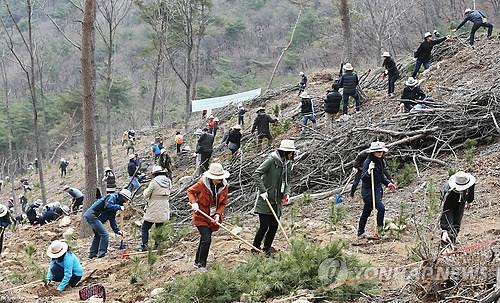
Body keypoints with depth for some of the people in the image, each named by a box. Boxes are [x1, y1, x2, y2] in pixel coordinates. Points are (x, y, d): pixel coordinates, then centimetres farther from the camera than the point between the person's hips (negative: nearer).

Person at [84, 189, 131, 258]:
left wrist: (117, 230, 13)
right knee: (104, 234, -12)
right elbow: (108, 206, -29)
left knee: (98, 235, 23)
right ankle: (102, 254, -10)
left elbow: (112, 219, 21)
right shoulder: (112, 197, -9)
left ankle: (92, 254, 30)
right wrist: (119, 207, -19)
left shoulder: (115, 203, 19)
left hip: (91, 216, 11)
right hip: (92, 215, -11)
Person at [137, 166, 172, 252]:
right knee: (159, 227, 15)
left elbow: (146, 195, -8)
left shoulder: (154, 182, -16)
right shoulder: (168, 182, 3)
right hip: (164, 210, 6)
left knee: (144, 228, 5)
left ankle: (144, 245, 3)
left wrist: (146, 190, 11)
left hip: (154, 210, -6)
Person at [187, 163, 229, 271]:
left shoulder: (224, 186, -6)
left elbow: (223, 203, 2)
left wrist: (218, 214, -13)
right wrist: (193, 202, -20)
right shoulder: (202, 184, -18)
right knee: (206, 239, -15)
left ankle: (197, 262, 31)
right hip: (201, 216, -5)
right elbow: (190, 191, -3)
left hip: (213, 218, 5)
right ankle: (201, 264, -4)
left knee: (204, 240, 16)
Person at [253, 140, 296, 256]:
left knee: (274, 227, 9)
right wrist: (262, 190, -20)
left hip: (277, 201, 7)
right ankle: (255, 249, 10)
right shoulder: (272, 160, -14)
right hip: (266, 199, -7)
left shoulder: (288, 164, 7)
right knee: (264, 226, -6)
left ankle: (267, 248, 26)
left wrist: (286, 194, 0)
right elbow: (256, 174, -17)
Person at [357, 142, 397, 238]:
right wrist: (368, 171, -39)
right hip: (368, 191, -8)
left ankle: (360, 233, 26)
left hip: (378, 189, 8)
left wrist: (388, 183, 11)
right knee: (381, 208, -20)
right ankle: (380, 228, -6)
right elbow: (363, 178, -22)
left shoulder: (381, 161, 8)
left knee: (366, 212, 16)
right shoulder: (368, 162, -18)